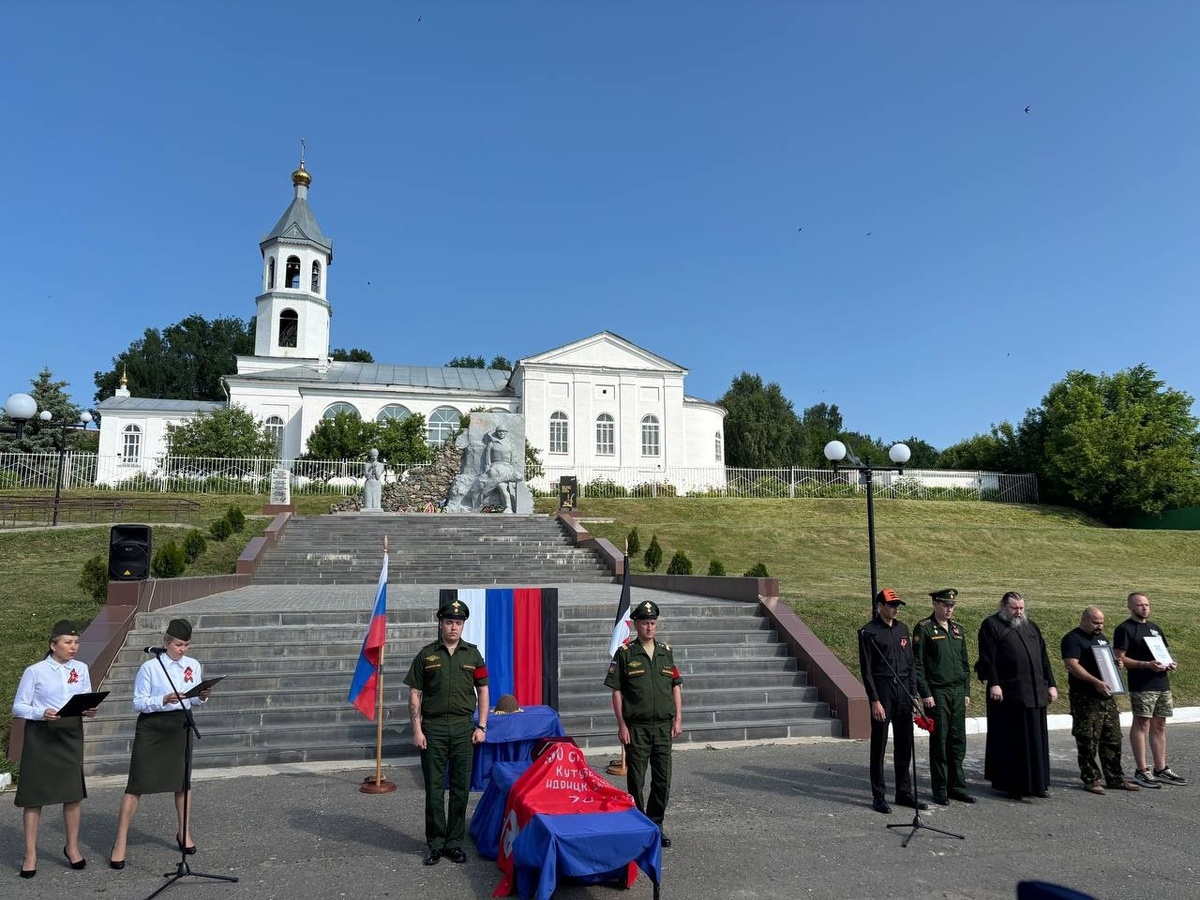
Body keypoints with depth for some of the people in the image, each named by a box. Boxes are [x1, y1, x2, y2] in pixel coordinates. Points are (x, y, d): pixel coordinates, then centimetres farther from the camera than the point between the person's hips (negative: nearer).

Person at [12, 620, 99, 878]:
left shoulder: (81, 669, 5)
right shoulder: (35, 671, -8)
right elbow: (18, 707, -5)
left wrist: (89, 710, -11)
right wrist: (42, 713, -22)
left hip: (71, 734, 3)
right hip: (41, 735, -3)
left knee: (74, 792, 5)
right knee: (34, 794, 3)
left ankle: (72, 847, 21)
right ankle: (30, 854, 16)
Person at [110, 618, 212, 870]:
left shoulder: (193, 666, 2)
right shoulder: (150, 667, -11)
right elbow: (138, 703, -10)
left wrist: (201, 697, -10)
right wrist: (164, 700, -25)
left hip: (180, 726, 4)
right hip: (152, 728, -4)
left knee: (183, 781, 14)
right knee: (136, 785, -2)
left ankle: (184, 833, 31)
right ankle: (120, 843, 10)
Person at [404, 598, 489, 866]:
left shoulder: (472, 653, 6)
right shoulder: (426, 654, 2)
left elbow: (482, 690, 9)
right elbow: (415, 695, 2)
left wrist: (481, 726, 2)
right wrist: (417, 730, -5)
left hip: (463, 727, 1)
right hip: (433, 727, -1)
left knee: (461, 788, 6)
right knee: (434, 788, 4)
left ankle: (455, 842, 19)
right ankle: (436, 844, 17)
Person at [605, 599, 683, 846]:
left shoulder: (666, 652, 8)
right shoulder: (625, 654, -4)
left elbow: (676, 687, 12)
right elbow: (616, 691, -4)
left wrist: (678, 719, 5)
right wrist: (621, 724, -8)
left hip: (663, 726, 4)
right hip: (636, 727, -3)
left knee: (662, 779, 8)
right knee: (635, 779, 4)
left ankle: (655, 824, 23)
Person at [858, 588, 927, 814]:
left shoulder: (902, 629, 11)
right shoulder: (868, 632, -8)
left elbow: (910, 663, 14)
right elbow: (866, 669, -10)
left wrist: (913, 694, 9)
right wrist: (875, 701, -14)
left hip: (903, 691, 6)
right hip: (882, 691, -6)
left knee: (905, 745, 12)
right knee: (879, 747, 2)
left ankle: (904, 793, 24)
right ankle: (878, 797, 10)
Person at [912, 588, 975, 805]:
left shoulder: (957, 629, 13)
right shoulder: (924, 628, -7)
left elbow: (964, 663, 18)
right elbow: (917, 663, -9)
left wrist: (966, 691, 12)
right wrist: (925, 694, -13)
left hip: (958, 693, 6)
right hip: (937, 693, -6)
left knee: (958, 741, 9)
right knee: (939, 742, 0)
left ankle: (957, 787, 20)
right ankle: (940, 791, 9)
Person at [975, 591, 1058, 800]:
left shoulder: (1030, 626, 17)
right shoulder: (991, 625, -2)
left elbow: (1043, 657, 18)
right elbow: (987, 658, -11)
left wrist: (1051, 684, 11)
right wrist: (993, 683, -19)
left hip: (1035, 692, 6)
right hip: (1007, 693, -6)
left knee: (1036, 739, 10)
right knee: (1009, 741, 1)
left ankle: (1037, 783, 19)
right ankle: (1007, 783, 9)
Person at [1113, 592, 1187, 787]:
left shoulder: (1154, 628, 18)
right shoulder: (1125, 629, -5)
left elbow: (1164, 652, 26)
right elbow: (1120, 658, -11)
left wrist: (1169, 663, 4)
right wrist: (1146, 665, -21)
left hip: (1162, 684, 7)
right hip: (1141, 685, -7)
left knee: (1159, 725, 11)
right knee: (1141, 724, -5)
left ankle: (1161, 769, 19)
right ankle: (1141, 771, 0)